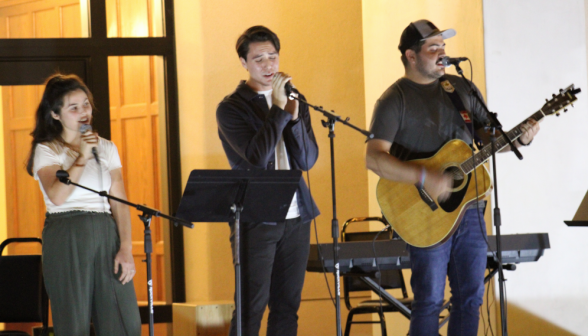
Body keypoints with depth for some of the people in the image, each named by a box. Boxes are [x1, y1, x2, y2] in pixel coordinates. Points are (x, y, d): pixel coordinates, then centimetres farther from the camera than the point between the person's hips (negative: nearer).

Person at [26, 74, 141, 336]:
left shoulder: (106, 148, 16)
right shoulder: (46, 151, 4)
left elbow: (120, 202, 9)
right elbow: (57, 196, -14)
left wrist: (126, 248, -2)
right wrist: (82, 157, -13)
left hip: (106, 235, 3)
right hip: (66, 239, -3)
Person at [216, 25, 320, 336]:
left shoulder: (294, 103, 12)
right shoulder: (231, 108, -3)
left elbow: (307, 160, 2)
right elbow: (257, 157, -16)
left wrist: (294, 116, -12)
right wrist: (279, 109, -15)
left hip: (295, 217, 5)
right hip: (255, 218, -5)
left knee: (287, 307, 6)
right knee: (250, 308, -5)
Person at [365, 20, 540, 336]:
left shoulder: (461, 89, 11)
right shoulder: (394, 100, -7)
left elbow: (489, 135, 16)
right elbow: (374, 158, -16)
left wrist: (519, 139, -5)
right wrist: (424, 178, -26)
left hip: (469, 210, 6)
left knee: (470, 297, 8)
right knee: (430, 301, -5)